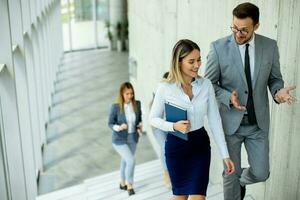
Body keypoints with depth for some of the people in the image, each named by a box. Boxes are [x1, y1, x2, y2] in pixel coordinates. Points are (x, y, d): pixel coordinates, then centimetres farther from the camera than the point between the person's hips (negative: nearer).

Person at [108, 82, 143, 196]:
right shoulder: (115, 107, -20)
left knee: (125, 161, 19)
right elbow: (110, 124, -11)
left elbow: (139, 118, 7)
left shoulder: (137, 104, -10)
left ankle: (123, 183, 41)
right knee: (131, 161, -13)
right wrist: (119, 127, -30)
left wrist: (140, 127, -12)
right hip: (120, 140, -4)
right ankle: (129, 185, 10)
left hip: (133, 138, 4)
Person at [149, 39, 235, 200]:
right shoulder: (165, 88, -13)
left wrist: (225, 154, -2)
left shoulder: (206, 85, -7)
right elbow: (153, 118, -1)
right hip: (176, 145, -1)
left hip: (200, 144, 1)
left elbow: (215, 120, -2)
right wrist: (174, 126, -20)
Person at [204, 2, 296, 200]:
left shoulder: (270, 46, -4)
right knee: (232, 173, 9)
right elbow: (209, 83, -5)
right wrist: (228, 97, -23)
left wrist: (278, 91, -16)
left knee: (260, 173, 8)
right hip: (230, 121, -2)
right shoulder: (219, 47, -12)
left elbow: (274, 78, 7)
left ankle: (241, 181, 42)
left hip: (258, 122, 3)